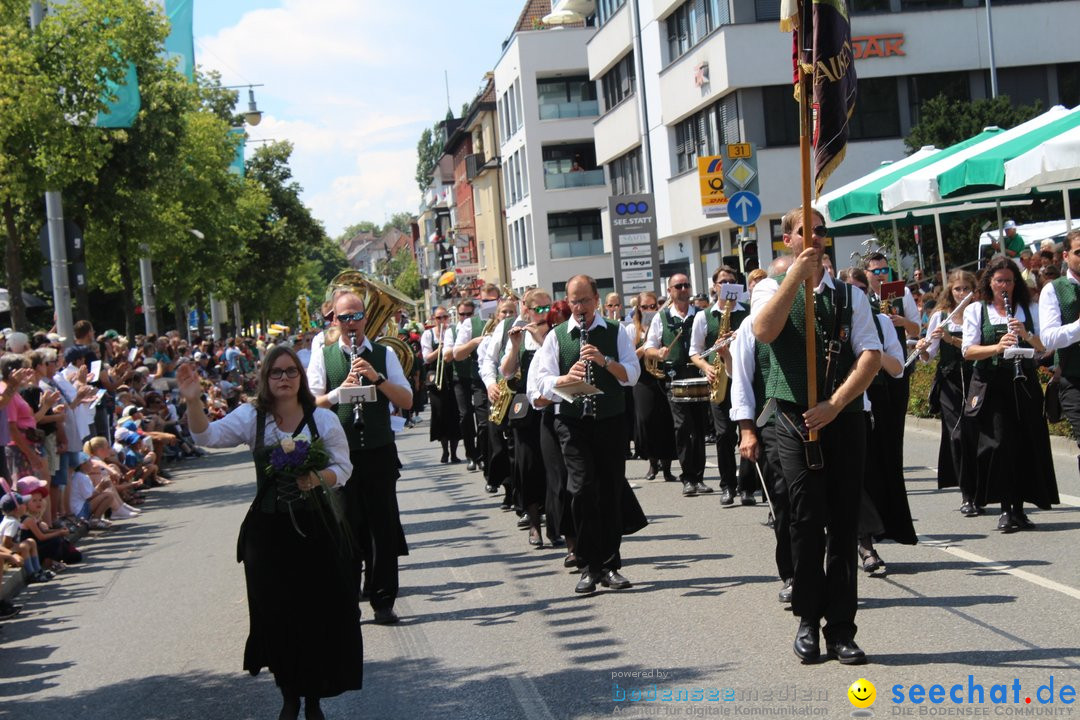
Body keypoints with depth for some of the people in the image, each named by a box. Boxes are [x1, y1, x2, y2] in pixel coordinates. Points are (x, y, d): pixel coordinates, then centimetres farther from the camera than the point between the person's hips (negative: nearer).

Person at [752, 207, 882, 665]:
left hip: (844, 418, 2)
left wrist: (835, 404, -13)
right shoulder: (772, 289, 6)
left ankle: (840, 628, 9)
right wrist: (797, 272, -18)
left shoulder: (849, 295, 10)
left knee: (844, 525, 3)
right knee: (807, 521, -5)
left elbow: (872, 356, 0)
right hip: (796, 420, -2)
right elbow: (764, 331, -17)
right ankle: (809, 621, 8)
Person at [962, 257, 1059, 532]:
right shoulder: (975, 310, 5)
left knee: (1027, 445, 0)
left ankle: (1019, 508, 10)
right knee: (1000, 444, -11)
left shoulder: (1028, 309, 12)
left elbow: (1044, 347, 6)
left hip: (1024, 384, 2)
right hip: (991, 385, -2)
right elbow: (968, 351, -3)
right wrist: (997, 347, -20)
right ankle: (1005, 508, -4)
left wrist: (1026, 336, -14)